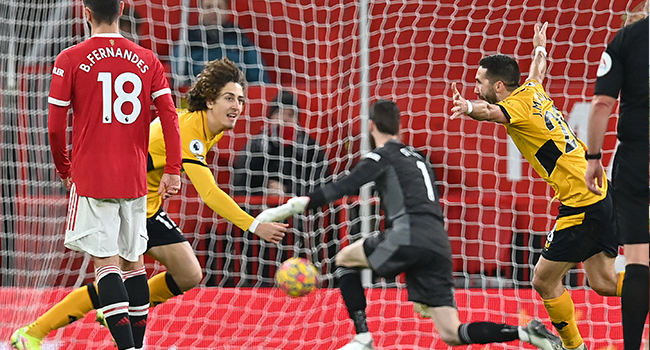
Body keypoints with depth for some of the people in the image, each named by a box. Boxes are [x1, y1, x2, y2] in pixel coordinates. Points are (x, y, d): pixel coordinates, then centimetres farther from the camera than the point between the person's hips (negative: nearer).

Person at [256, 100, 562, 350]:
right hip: (439, 245, 6)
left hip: (410, 234, -6)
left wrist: (292, 207, -9)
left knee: (344, 259, 19)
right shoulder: (419, 159, 33)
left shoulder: (383, 155, 10)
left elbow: (344, 186, -5)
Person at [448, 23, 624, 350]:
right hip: (600, 193, 10)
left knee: (545, 280, -3)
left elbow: (494, 112, -40)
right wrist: (540, 48, 59)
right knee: (603, 281, 13)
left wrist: (469, 107, -61)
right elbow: (538, 70, 37)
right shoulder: (532, 90, 11)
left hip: (582, 203, -10)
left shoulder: (519, 103, -14)